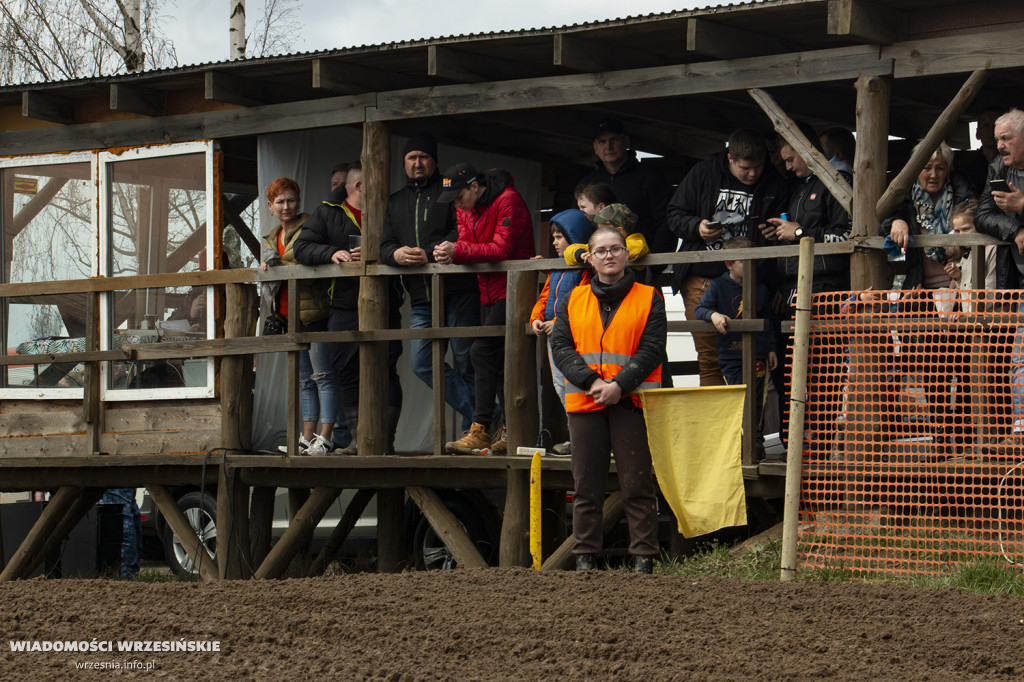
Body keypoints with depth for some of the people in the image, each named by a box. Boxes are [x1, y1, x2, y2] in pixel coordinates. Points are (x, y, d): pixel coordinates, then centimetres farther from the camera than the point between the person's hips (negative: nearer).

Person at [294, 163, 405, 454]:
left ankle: (386, 439, -4)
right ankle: (358, 439, 5)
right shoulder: (326, 213, 9)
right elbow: (302, 247, 2)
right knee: (348, 375, 0)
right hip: (344, 307, 0)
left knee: (386, 372, -5)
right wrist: (331, 253, -16)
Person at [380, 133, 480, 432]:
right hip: (421, 297, 6)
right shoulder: (396, 203, 24)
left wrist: (429, 254, -18)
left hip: (458, 291, -6)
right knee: (424, 364, -5)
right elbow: (384, 244, 16)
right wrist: (396, 254, -7)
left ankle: (473, 428, 3)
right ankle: (477, 412, -1)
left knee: (465, 361, -4)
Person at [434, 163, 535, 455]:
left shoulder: (508, 202, -16)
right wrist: (448, 253, -15)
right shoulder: (465, 207, 11)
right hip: (489, 293, 9)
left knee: (483, 352, -17)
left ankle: (480, 432, -17)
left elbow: (502, 249, -23)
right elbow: (466, 244, 8)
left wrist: (458, 251, -25)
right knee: (497, 360, 8)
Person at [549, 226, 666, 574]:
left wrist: (619, 385, -15)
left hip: (630, 402, -3)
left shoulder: (648, 299, 5)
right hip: (584, 402, 3)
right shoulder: (573, 300, 12)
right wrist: (591, 382, -12)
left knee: (637, 485, -4)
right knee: (586, 485, 5)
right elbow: (560, 346, 2)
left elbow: (652, 350, -4)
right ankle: (585, 556, 11)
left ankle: (644, 558, 1)